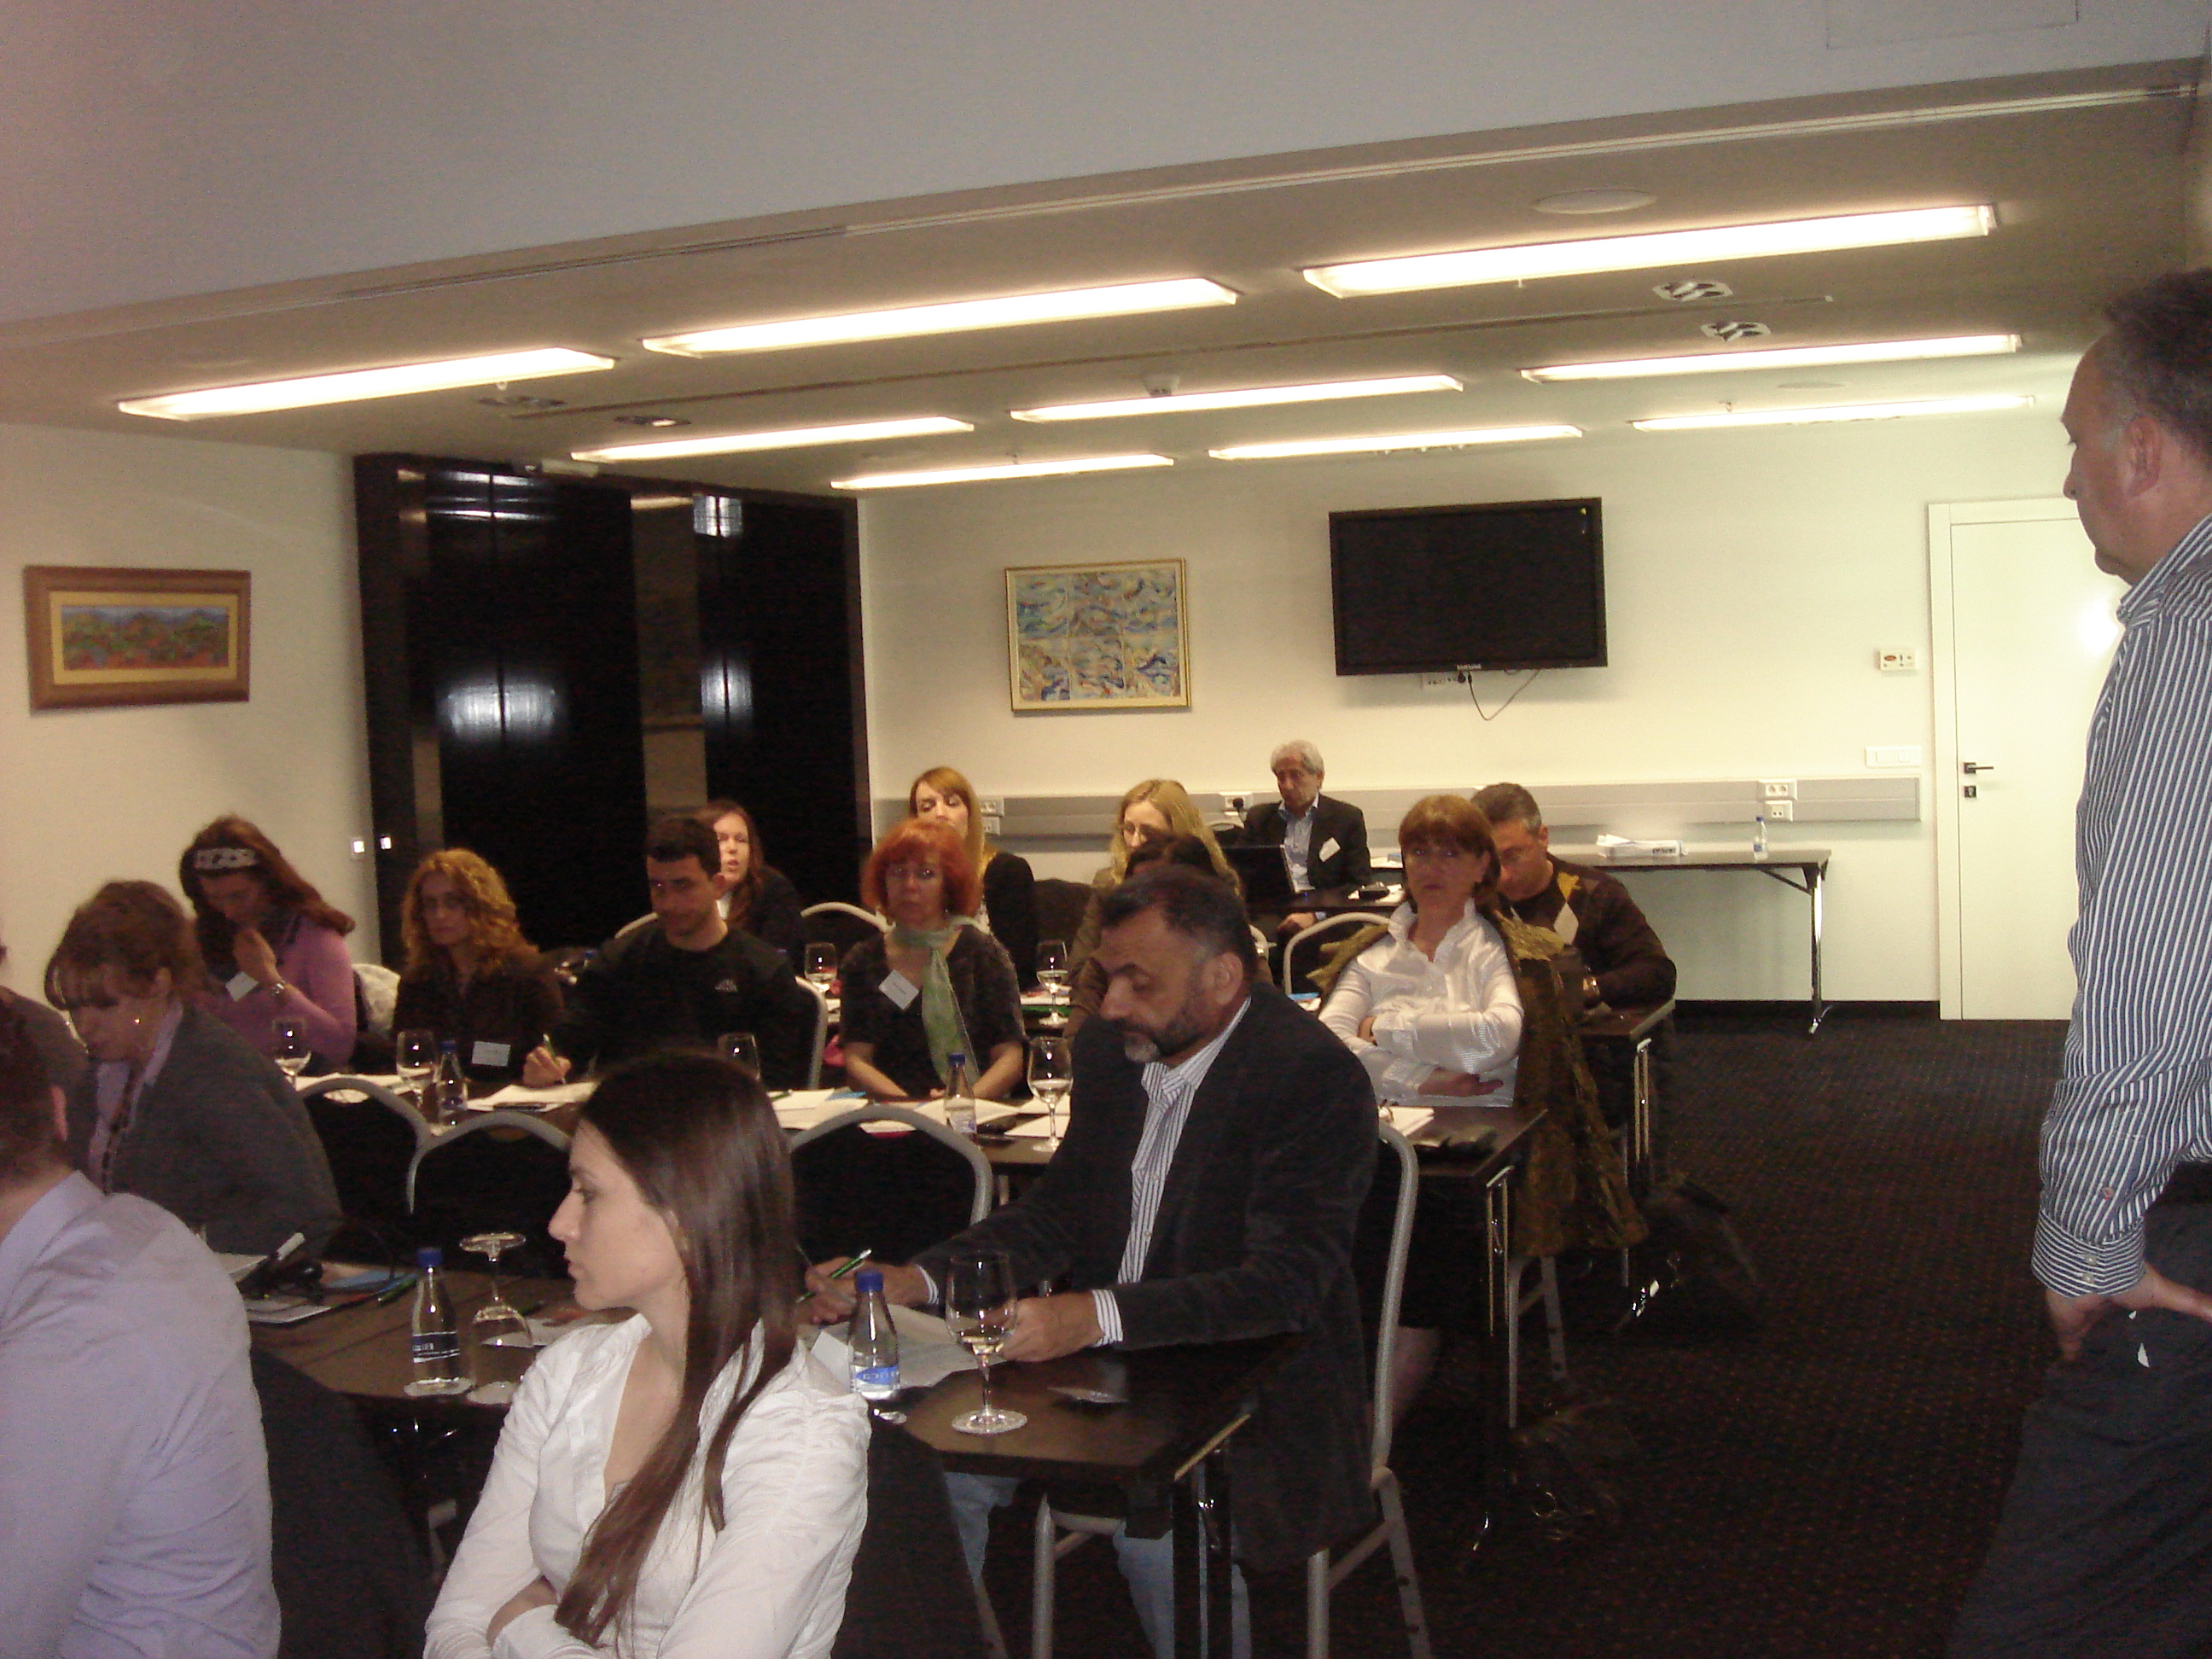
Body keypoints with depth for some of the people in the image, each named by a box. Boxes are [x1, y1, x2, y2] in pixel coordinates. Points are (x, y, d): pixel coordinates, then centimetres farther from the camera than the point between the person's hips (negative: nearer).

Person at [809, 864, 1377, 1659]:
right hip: (1106, 1356, 6)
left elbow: (1289, 1280, -25)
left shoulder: (1316, 1077, -18)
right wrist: (915, 1281, -5)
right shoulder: (1108, 1049, 5)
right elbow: (1058, 1212, 12)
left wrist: (1102, 1315, -37)